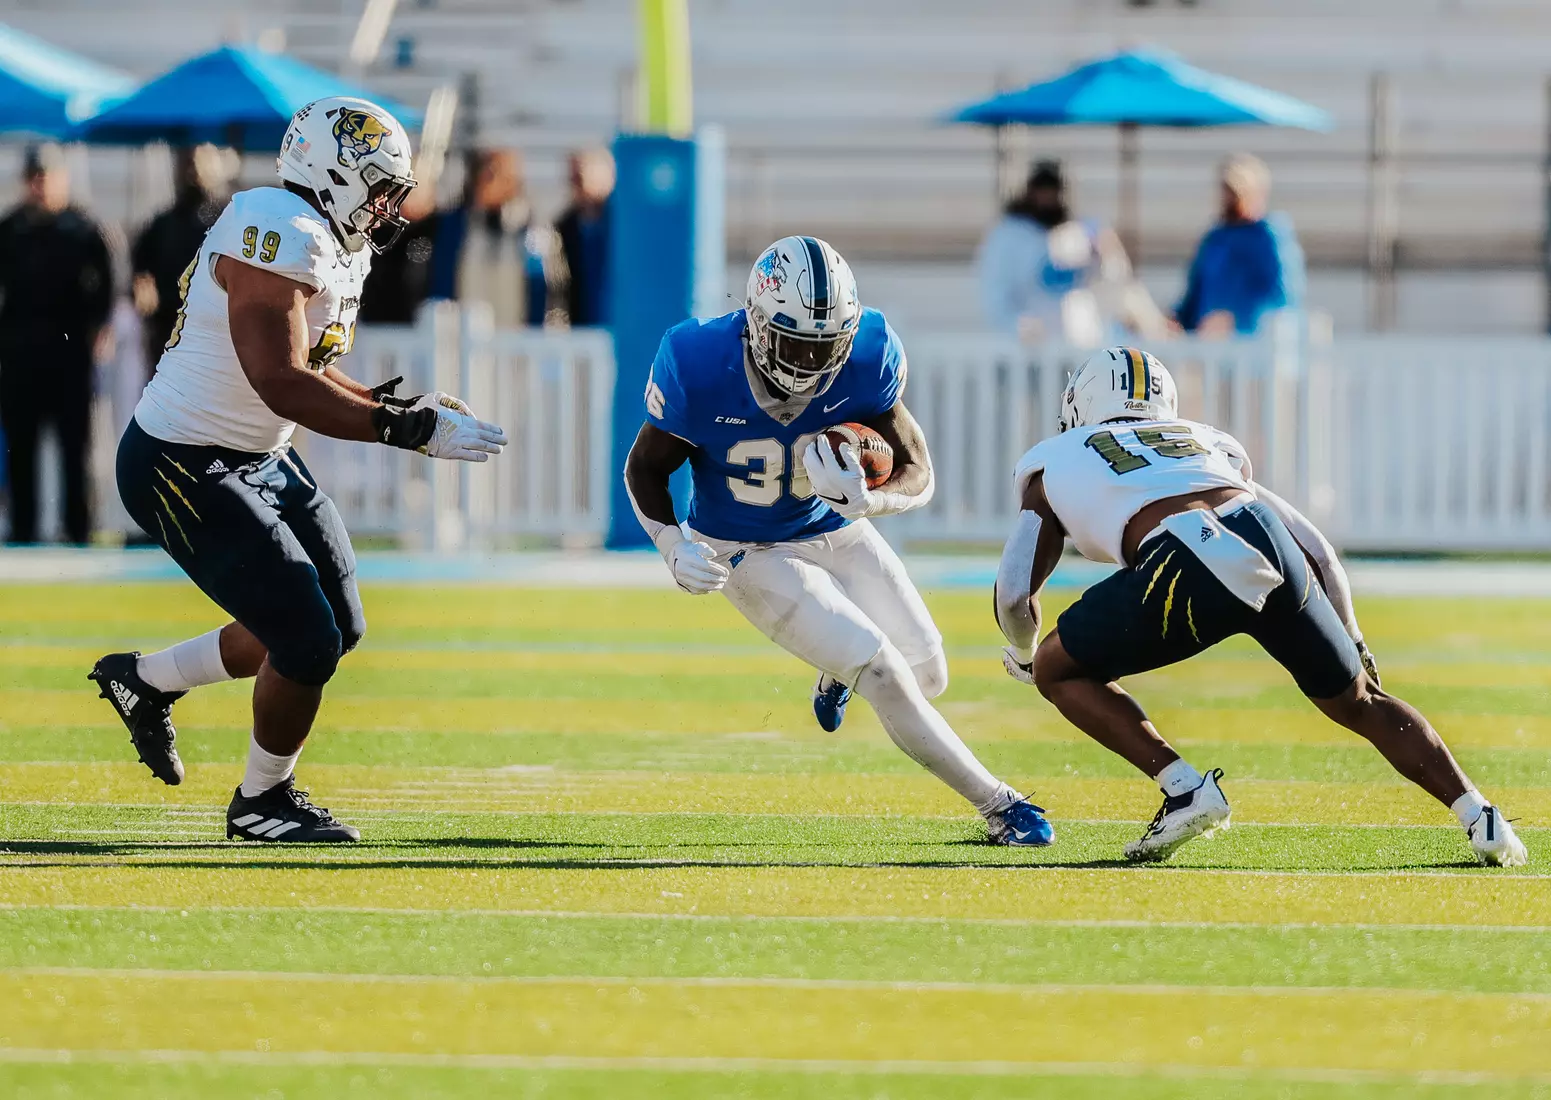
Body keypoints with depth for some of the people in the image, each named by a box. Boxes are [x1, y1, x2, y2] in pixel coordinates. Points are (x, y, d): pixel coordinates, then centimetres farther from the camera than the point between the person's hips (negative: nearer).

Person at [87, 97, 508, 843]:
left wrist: (397, 404, 0)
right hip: (184, 470, -10)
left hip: (261, 461, 10)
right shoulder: (279, 236, -25)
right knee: (306, 642, -9)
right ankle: (262, 802, 15)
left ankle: (147, 681, 31)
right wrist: (411, 429, -29)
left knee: (337, 627, 14)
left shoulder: (338, 247, 7)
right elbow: (282, 384, -32)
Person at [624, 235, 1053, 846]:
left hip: (837, 533, 4)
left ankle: (839, 671, 45)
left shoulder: (864, 356, -23)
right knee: (884, 674, -17)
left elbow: (918, 474, -16)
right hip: (750, 556, -4)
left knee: (927, 676, 8)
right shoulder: (700, 369, -28)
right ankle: (999, 808, -6)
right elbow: (646, 468, -11)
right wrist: (673, 546, -28)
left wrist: (865, 498, -38)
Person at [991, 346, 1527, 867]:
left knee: (1059, 671, 18)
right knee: (1358, 702, 25)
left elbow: (1015, 596, 21)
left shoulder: (1051, 463, 29)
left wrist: (1023, 655, 43)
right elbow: (1319, 554, 33)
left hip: (1185, 566, -4)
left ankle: (1185, 789, 5)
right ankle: (1478, 814, 15)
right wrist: (1351, 644, 47)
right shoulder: (1208, 441, 37)